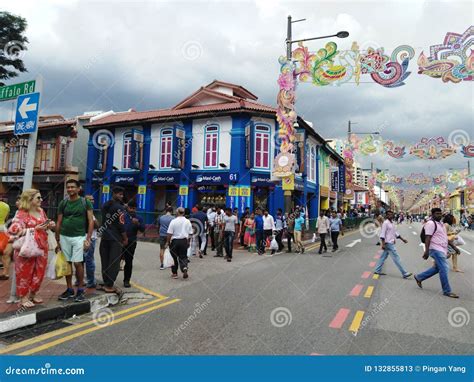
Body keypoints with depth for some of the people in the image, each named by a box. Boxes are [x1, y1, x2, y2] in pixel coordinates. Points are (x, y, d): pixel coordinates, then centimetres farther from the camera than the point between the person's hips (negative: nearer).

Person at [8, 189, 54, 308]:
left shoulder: (41, 211, 8)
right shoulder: (22, 213, -12)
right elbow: (14, 230, -21)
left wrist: (50, 225, -2)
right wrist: (34, 229, -24)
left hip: (41, 247, 6)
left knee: (39, 272, 12)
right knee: (25, 272, 4)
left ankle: (33, 294, 28)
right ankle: (23, 297, 17)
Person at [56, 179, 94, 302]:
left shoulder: (85, 202, 0)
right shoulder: (63, 203, 7)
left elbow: (91, 221, -3)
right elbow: (59, 223, 10)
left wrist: (88, 239, -9)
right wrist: (57, 240, 8)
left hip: (79, 237, -3)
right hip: (64, 237, 3)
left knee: (78, 263, -5)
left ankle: (80, 290, 9)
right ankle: (69, 289, 20)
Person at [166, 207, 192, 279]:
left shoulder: (173, 221, -10)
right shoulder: (187, 221, 1)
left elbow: (169, 233, -10)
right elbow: (190, 233, 7)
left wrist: (168, 241, 3)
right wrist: (188, 242, 20)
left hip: (175, 241, -2)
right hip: (184, 241, 2)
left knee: (175, 257, 12)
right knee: (183, 257, 10)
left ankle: (174, 273, 21)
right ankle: (184, 268, -18)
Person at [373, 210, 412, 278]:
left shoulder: (392, 223, 13)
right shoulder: (385, 223, -14)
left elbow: (395, 232, 22)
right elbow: (382, 234, -18)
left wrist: (402, 239, 20)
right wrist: (383, 244, -23)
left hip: (391, 243, 9)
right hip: (388, 243, -9)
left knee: (383, 257, 13)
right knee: (396, 258, -5)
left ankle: (377, 270, 20)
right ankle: (404, 273, 0)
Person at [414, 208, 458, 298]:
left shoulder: (440, 223, 16)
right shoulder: (431, 223, -14)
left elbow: (444, 237, 24)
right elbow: (427, 238, -20)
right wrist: (427, 251, -25)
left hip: (442, 250, 10)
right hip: (436, 250, -10)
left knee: (437, 268, 16)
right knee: (443, 270, -6)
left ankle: (419, 277, 27)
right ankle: (447, 291, 4)